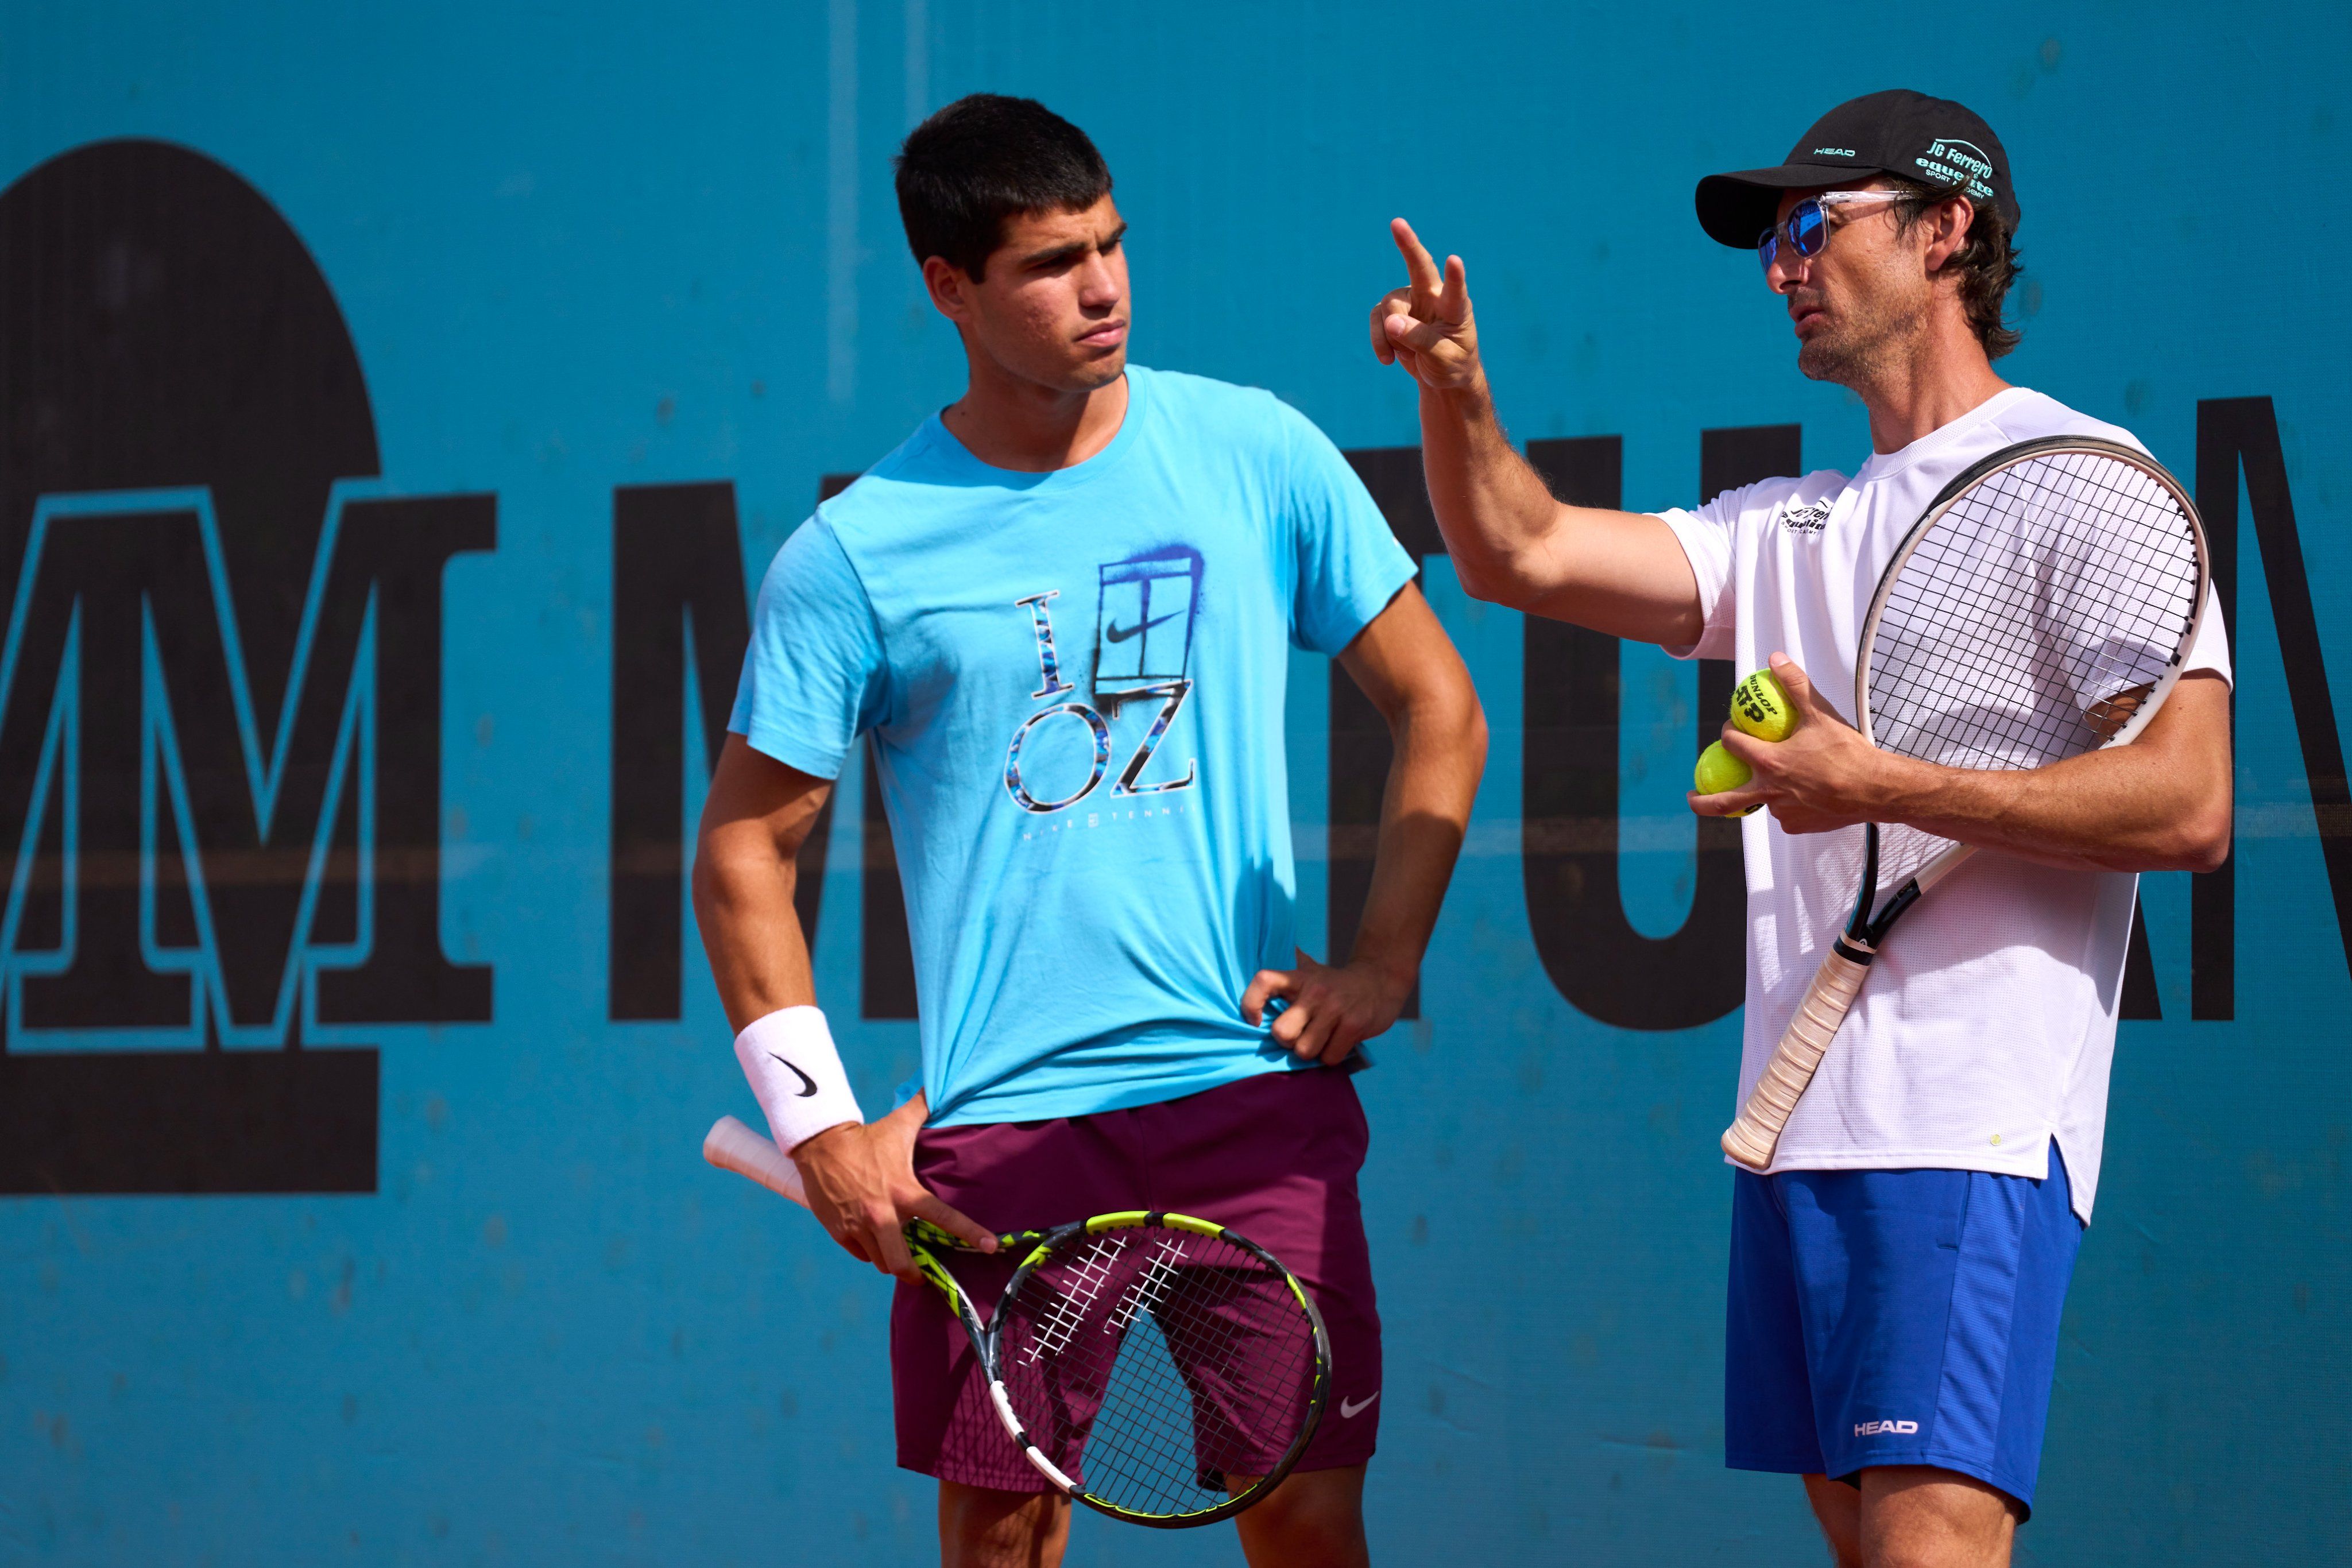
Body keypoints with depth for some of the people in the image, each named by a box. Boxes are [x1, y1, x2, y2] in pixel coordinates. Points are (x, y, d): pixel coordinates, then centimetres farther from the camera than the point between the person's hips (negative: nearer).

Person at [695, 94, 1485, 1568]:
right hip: (1001, 1118, -1)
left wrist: (1384, 962, 1)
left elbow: (1438, 708, 11)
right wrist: (820, 1124, -3)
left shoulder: (1257, 454, 4)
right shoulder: (855, 554, 0)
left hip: (1257, 1088, 1)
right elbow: (745, 847, 6)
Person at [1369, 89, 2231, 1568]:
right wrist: (1457, 389, -4)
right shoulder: (1791, 527, 21)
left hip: (1979, 1121, -8)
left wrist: (1879, 784, -15)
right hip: (1799, 1116, 8)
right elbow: (1521, 555, 15)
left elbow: (2191, 807, -12)